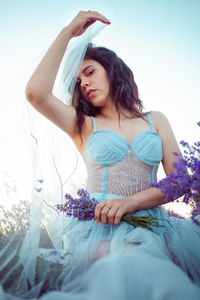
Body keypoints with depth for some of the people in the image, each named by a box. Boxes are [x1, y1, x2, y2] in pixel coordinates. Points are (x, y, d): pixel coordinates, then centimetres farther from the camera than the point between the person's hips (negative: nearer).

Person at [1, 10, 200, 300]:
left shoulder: (156, 120, 18)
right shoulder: (85, 126, 15)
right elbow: (36, 93, -3)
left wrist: (130, 202, -11)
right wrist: (68, 32, 4)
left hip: (148, 224, 3)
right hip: (97, 225, -2)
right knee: (114, 274, -35)